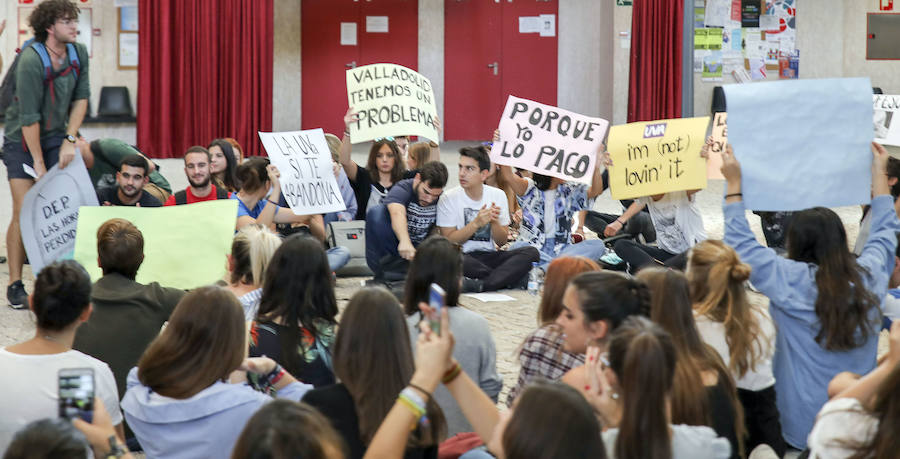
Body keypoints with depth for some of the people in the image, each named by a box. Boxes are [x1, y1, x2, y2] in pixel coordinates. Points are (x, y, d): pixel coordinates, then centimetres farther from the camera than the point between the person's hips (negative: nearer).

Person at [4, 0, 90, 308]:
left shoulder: (79, 53, -5)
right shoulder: (31, 60, -24)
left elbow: (81, 98, 3)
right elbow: (29, 117, -21)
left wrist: (70, 140, -7)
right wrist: (39, 164, -17)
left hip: (57, 137, 5)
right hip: (22, 141, -5)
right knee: (24, 213, -9)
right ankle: (15, 285, -2)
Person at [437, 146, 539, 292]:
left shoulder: (498, 195, 6)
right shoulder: (448, 198, -2)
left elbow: (502, 242, 7)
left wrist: (494, 221, -13)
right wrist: (477, 223, -17)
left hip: (490, 256, 4)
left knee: (531, 252, -22)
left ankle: (478, 284, -35)